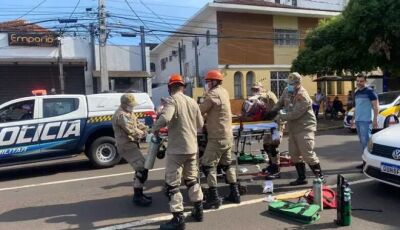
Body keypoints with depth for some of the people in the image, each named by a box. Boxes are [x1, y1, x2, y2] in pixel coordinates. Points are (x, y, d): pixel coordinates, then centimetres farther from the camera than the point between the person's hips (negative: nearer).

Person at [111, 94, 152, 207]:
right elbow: (131, 131, -25)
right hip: (126, 145, -11)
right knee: (142, 168, -15)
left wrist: (147, 129, 0)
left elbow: (137, 123, 18)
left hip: (131, 144, 11)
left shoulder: (129, 112, 16)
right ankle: (137, 196, -9)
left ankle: (138, 193, 26)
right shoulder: (121, 115, -19)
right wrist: (143, 134, -11)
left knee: (140, 168, 17)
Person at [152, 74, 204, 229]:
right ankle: (198, 211, 31)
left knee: (172, 184, 2)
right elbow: (200, 125, 13)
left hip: (176, 149, -7)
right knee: (192, 179, 22)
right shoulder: (192, 102, 8)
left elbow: (165, 118, -30)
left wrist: (155, 129, -11)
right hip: (192, 148, 7)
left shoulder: (172, 100, -13)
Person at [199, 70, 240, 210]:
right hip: (227, 136, 9)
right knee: (227, 164, 17)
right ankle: (235, 193, 24)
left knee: (208, 166, -4)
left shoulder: (213, 94, -15)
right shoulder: (224, 92, 13)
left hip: (217, 137, -9)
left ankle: (214, 198, -2)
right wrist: (206, 115, 0)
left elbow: (200, 111, -13)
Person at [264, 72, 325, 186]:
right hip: (293, 128, 9)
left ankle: (320, 177, 5)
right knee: (294, 154, 11)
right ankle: (301, 178, 22)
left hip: (305, 128, -8)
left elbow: (294, 114, -25)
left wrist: (280, 115, -12)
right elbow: (280, 103, 18)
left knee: (307, 154, -10)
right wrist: (272, 112, 2)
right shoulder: (287, 91, 4)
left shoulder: (303, 97, -22)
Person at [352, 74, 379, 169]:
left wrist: (375, 119, -17)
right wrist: (353, 118, 20)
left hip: (366, 120, -8)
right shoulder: (356, 93, 15)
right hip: (358, 120, 8)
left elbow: (376, 106, -11)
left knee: (366, 141, -9)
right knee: (362, 142, 12)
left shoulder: (370, 91, -7)